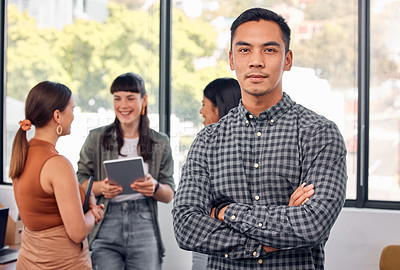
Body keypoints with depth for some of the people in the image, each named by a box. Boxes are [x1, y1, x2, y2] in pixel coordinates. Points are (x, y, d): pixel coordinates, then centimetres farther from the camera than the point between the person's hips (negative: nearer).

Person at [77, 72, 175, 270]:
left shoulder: (160, 143, 9)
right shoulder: (97, 138, 6)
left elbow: (169, 195, 9)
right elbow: (80, 183, 6)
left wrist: (155, 188, -12)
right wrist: (100, 187, -14)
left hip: (144, 232, 1)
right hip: (106, 230, -1)